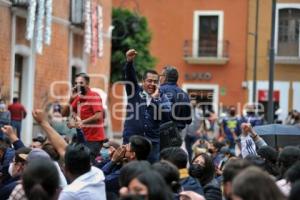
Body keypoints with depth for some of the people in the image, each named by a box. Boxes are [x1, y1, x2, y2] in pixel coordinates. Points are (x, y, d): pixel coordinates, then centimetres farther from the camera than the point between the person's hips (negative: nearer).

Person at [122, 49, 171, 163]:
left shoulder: (162, 98, 7)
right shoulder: (134, 92, 8)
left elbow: (168, 117, -8)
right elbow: (129, 76, -9)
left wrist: (155, 98, -11)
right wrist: (129, 62, -27)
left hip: (153, 142, 0)